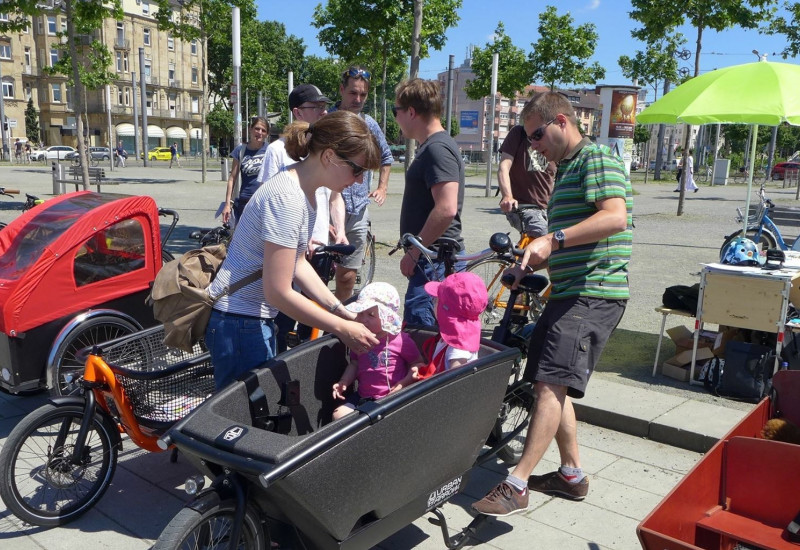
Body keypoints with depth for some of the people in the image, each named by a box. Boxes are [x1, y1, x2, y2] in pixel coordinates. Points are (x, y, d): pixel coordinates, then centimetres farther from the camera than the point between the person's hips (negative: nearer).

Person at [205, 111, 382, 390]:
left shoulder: (304, 191, 5)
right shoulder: (287, 199, -25)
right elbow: (278, 292, -24)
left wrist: (342, 311, 4)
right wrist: (342, 328, -18)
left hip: (257, 318, 9)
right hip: (239, 323, -9)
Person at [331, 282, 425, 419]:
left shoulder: (401, 340, -10)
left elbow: (418, 364, -2)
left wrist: (404, 382, -16)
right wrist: (343, 382, 3)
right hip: (362, 396, 5)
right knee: (339, 414, -11)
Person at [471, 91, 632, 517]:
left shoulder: (597, 159, -8)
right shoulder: (565, 170, 22)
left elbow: (615, 217, -25)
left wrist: (553, 239, -30)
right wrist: (534, 261, 15)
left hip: (594, 293, -10)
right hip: (568, 291, 11)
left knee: (550, 384, -15)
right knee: (550, 385, 11)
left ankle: (516, 485, -13)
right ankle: (571, 474, 23)